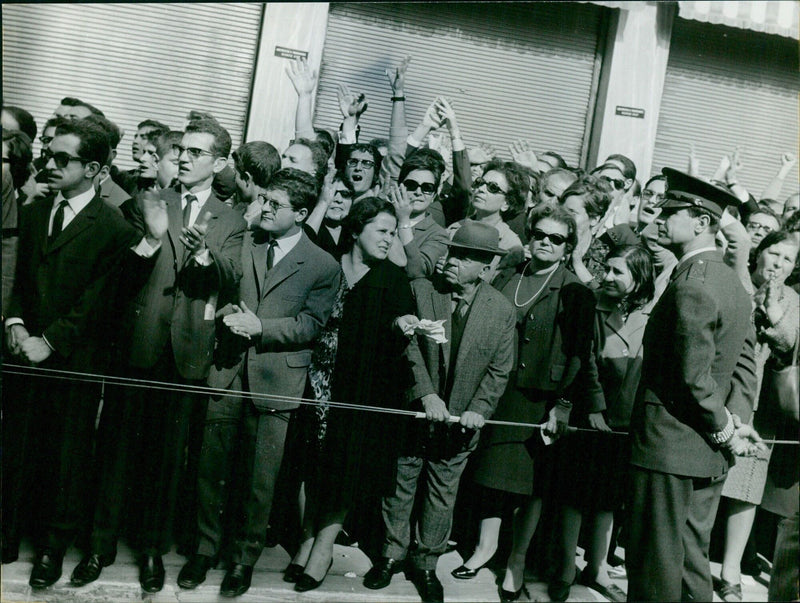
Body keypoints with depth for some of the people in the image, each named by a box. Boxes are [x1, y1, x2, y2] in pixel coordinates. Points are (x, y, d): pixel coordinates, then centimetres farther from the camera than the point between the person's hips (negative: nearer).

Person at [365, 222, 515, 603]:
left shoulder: (502, 311, -5)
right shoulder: (420, 290, -6)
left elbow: (499, 370, -1)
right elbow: (410, 347, -9)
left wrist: (479, 409, -13)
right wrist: (426, 396, -18)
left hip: (460, 421, 0)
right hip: (414, 412, 0)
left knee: (442, 496, 12)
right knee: (400, 485, 14)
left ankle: (427, 563, 32)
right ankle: (392, 554, 34)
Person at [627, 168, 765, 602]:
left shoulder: (691, 287, -20)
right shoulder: (730, 281, 11)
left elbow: (694, 376, -22)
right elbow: (744, 361, 12)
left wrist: (724, 428, -9)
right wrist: (736, 420, 5)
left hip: (669, 448, -9)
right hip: (708, 454, 9)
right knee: (691, 562, 19)